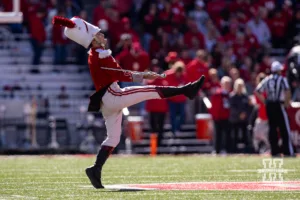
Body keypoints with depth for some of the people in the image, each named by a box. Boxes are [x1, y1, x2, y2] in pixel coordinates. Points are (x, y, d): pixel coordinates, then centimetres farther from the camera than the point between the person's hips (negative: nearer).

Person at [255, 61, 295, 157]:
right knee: (284, 128, -1)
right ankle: (288, 152, -4)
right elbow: (287, 91, -20)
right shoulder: (282, 79, -6)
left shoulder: (266, 80, 9)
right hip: (279, 105, -5)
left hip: (269, 106, 5)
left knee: (272, 128, 8)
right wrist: (287, 102, -9)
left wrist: (264, 101, 8)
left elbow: (257, 91, 6)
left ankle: (275, 152, 7)